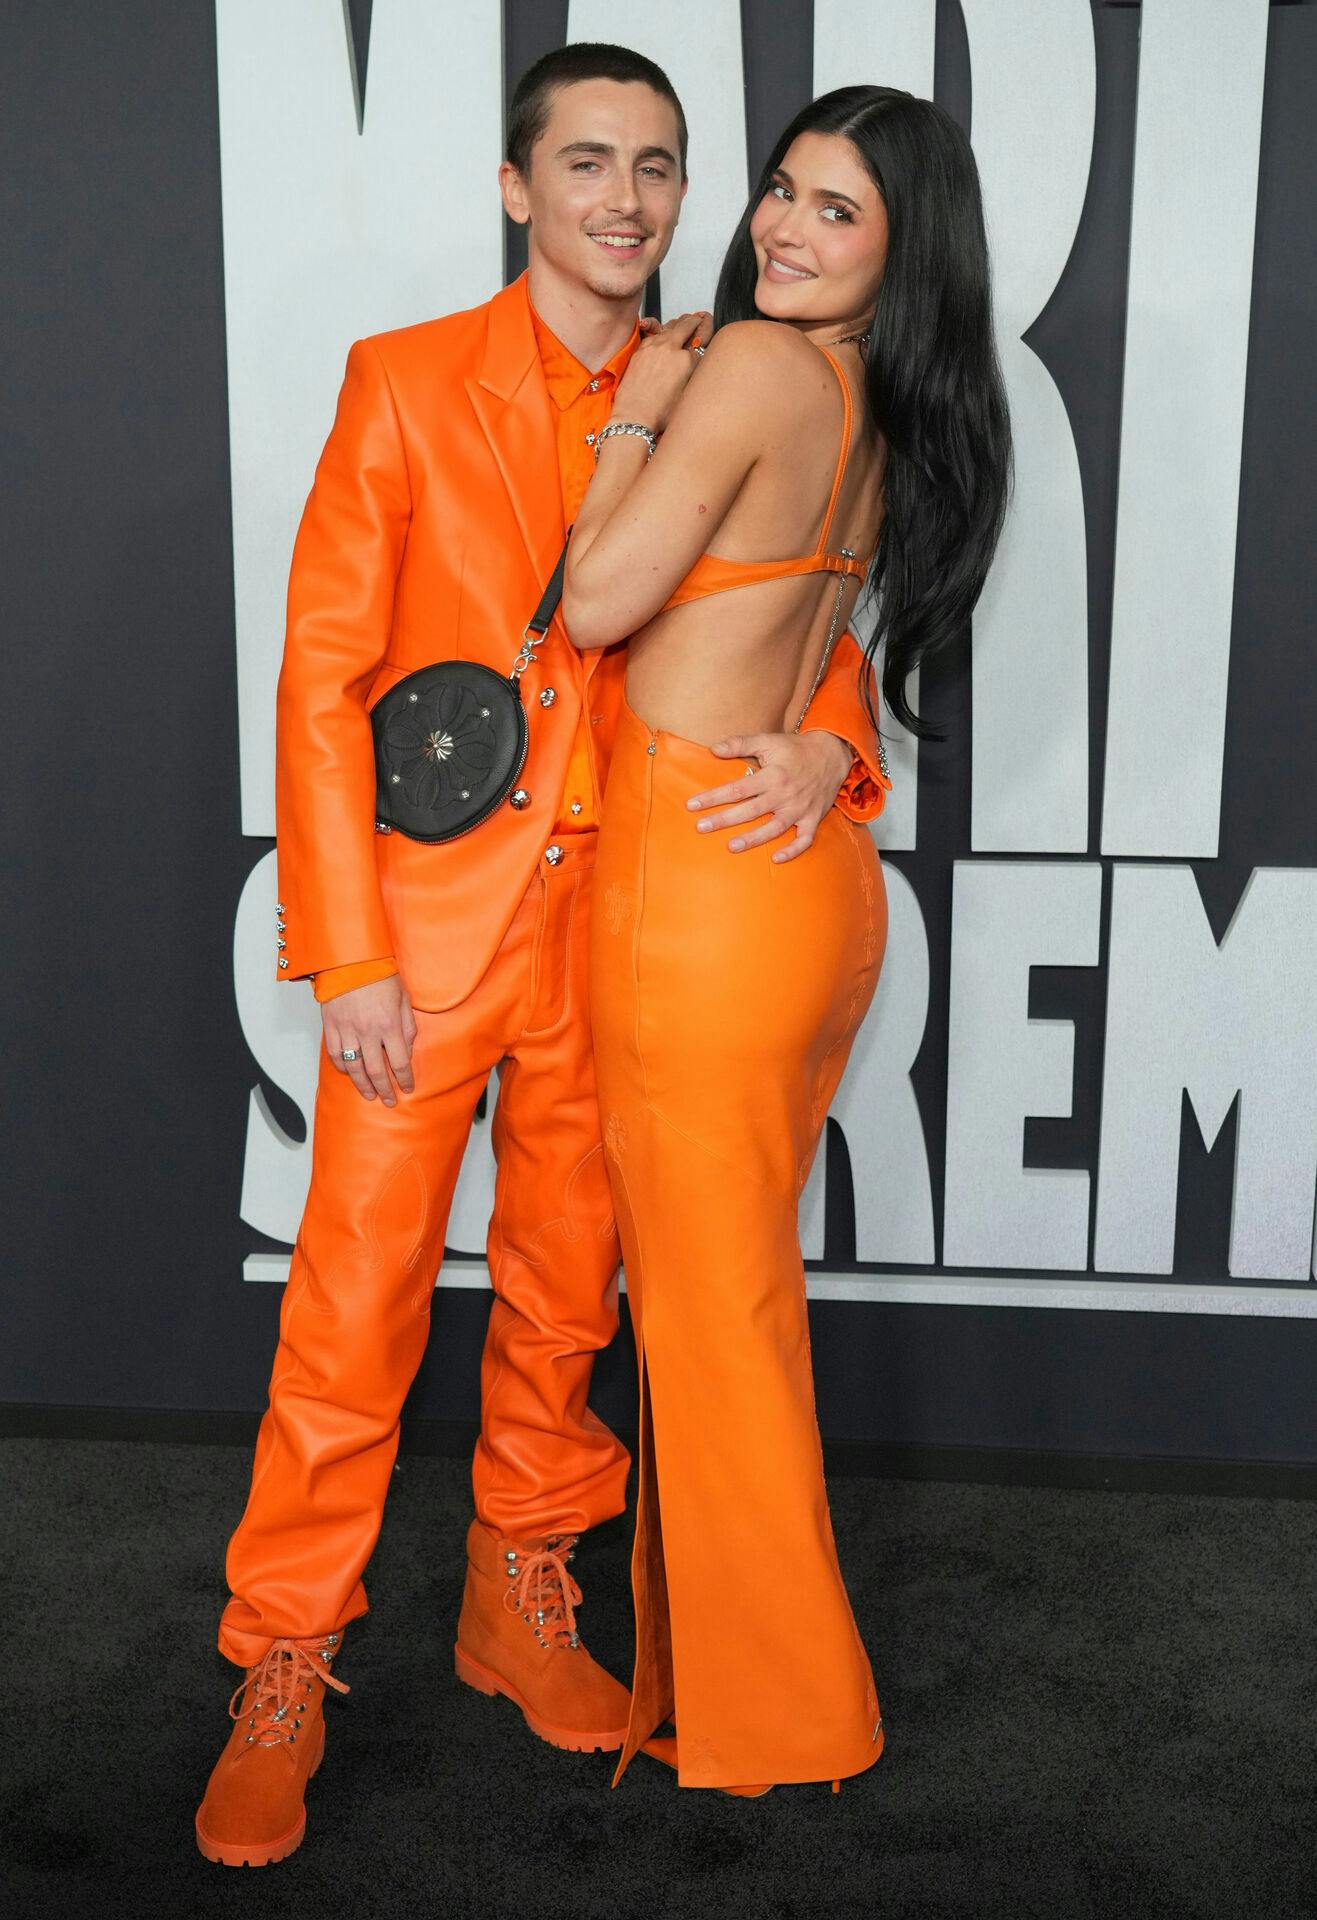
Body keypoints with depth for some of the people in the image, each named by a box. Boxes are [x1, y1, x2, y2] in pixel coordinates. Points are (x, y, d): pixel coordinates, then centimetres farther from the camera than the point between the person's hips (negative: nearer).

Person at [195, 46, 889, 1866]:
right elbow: (320, 674, -5)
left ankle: (521, 1599, 34)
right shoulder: (405, 382, -2)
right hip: (427, 916, -3)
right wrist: (348, 955, -10)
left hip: (617, 915, 3)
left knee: (568, 1288, 13)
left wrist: (829, 740, -10)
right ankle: (285, 1676, 18)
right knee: (357, 1300, 1)